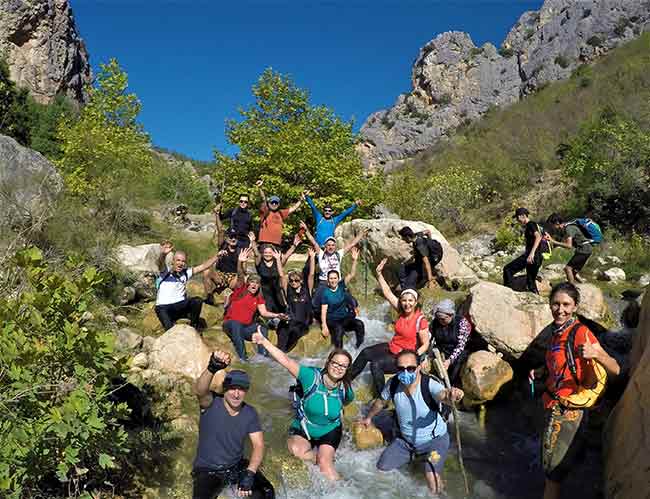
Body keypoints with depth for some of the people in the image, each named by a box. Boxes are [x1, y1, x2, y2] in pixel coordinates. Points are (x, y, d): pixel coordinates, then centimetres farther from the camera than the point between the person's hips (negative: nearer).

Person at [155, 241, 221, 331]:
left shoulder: (186, 273, 9)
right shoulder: (165, 271, -6)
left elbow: (203, 266, 8)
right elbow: (160, 264, -28)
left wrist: (217, 256, -2)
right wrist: (163, 254, -52)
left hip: (181, 305, 5)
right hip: (164, 308, -5)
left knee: (197, 301, -23)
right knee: (171, 330, -31)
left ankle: (193, 329, -3)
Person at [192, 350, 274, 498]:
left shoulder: (250, 413, -5)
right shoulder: (211, 404, -16)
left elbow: (258, 445, -9)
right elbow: (199, 391, -39)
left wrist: (249, 473, -27)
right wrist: (212, 368, -60)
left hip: (237, 466, 2)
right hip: (207, 471, -2)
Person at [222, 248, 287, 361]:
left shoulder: (258, 297, 7)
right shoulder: (241, 289, -6)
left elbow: (264, 312, 1)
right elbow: (240, 276, -24)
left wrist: (276, 315, -17)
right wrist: (240, 262, -43)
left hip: (247, 327, 5)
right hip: (230, 324, -5)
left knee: (263, 329, -17)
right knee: (236, 325, -36)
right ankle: (243, 358, -35)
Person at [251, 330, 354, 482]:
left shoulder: (346, 390, -16)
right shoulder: (312, 376, -26)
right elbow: (286, 361, -35)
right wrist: (264, 341, -43)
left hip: (329, 431, 1)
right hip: (302, 429, 0)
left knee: (324, 462, -22)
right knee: (296, 449, -29)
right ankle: (329, 460, -5)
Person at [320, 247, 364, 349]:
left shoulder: (342, 286, 2)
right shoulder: (325, 293, -6)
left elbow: (351, 275, -10)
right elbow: (323, 311, -9)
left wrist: (354, 260, -23)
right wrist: (324, 326, -20)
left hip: (345, 318, 3)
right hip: (332, 320, -3)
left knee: (359, 324, -24)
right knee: (339, 330, -35)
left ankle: (360, 347, -11)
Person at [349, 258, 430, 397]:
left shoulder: (420, 320, -21)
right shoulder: (402, 311, -6)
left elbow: (425, 345, -16)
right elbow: (387, 293, -6)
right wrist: (379, 273, -12)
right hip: (392, 347, 7)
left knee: (376, 364, -22)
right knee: (365, 352, -2)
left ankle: (381, 398, -3)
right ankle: (348, 378, 18)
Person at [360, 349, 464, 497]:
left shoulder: (429, 384, -30)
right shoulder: (393, 385, -16)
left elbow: (442, 395, -53)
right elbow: (381, 402, 5)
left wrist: (451, 395, -77)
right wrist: (369, 418, 22)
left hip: (434, 439, -5)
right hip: (406, 440, 5)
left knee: (433, 485, -21)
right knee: (381, 469, 6)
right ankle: (414, 455, 32)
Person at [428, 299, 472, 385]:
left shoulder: (462, 322, -9)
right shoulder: (434, 323, 2)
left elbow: (460, 345, -14)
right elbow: (430, 342, 4)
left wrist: (449, 361, -26)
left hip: (457, 355, -3)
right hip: (440, 353, 3)